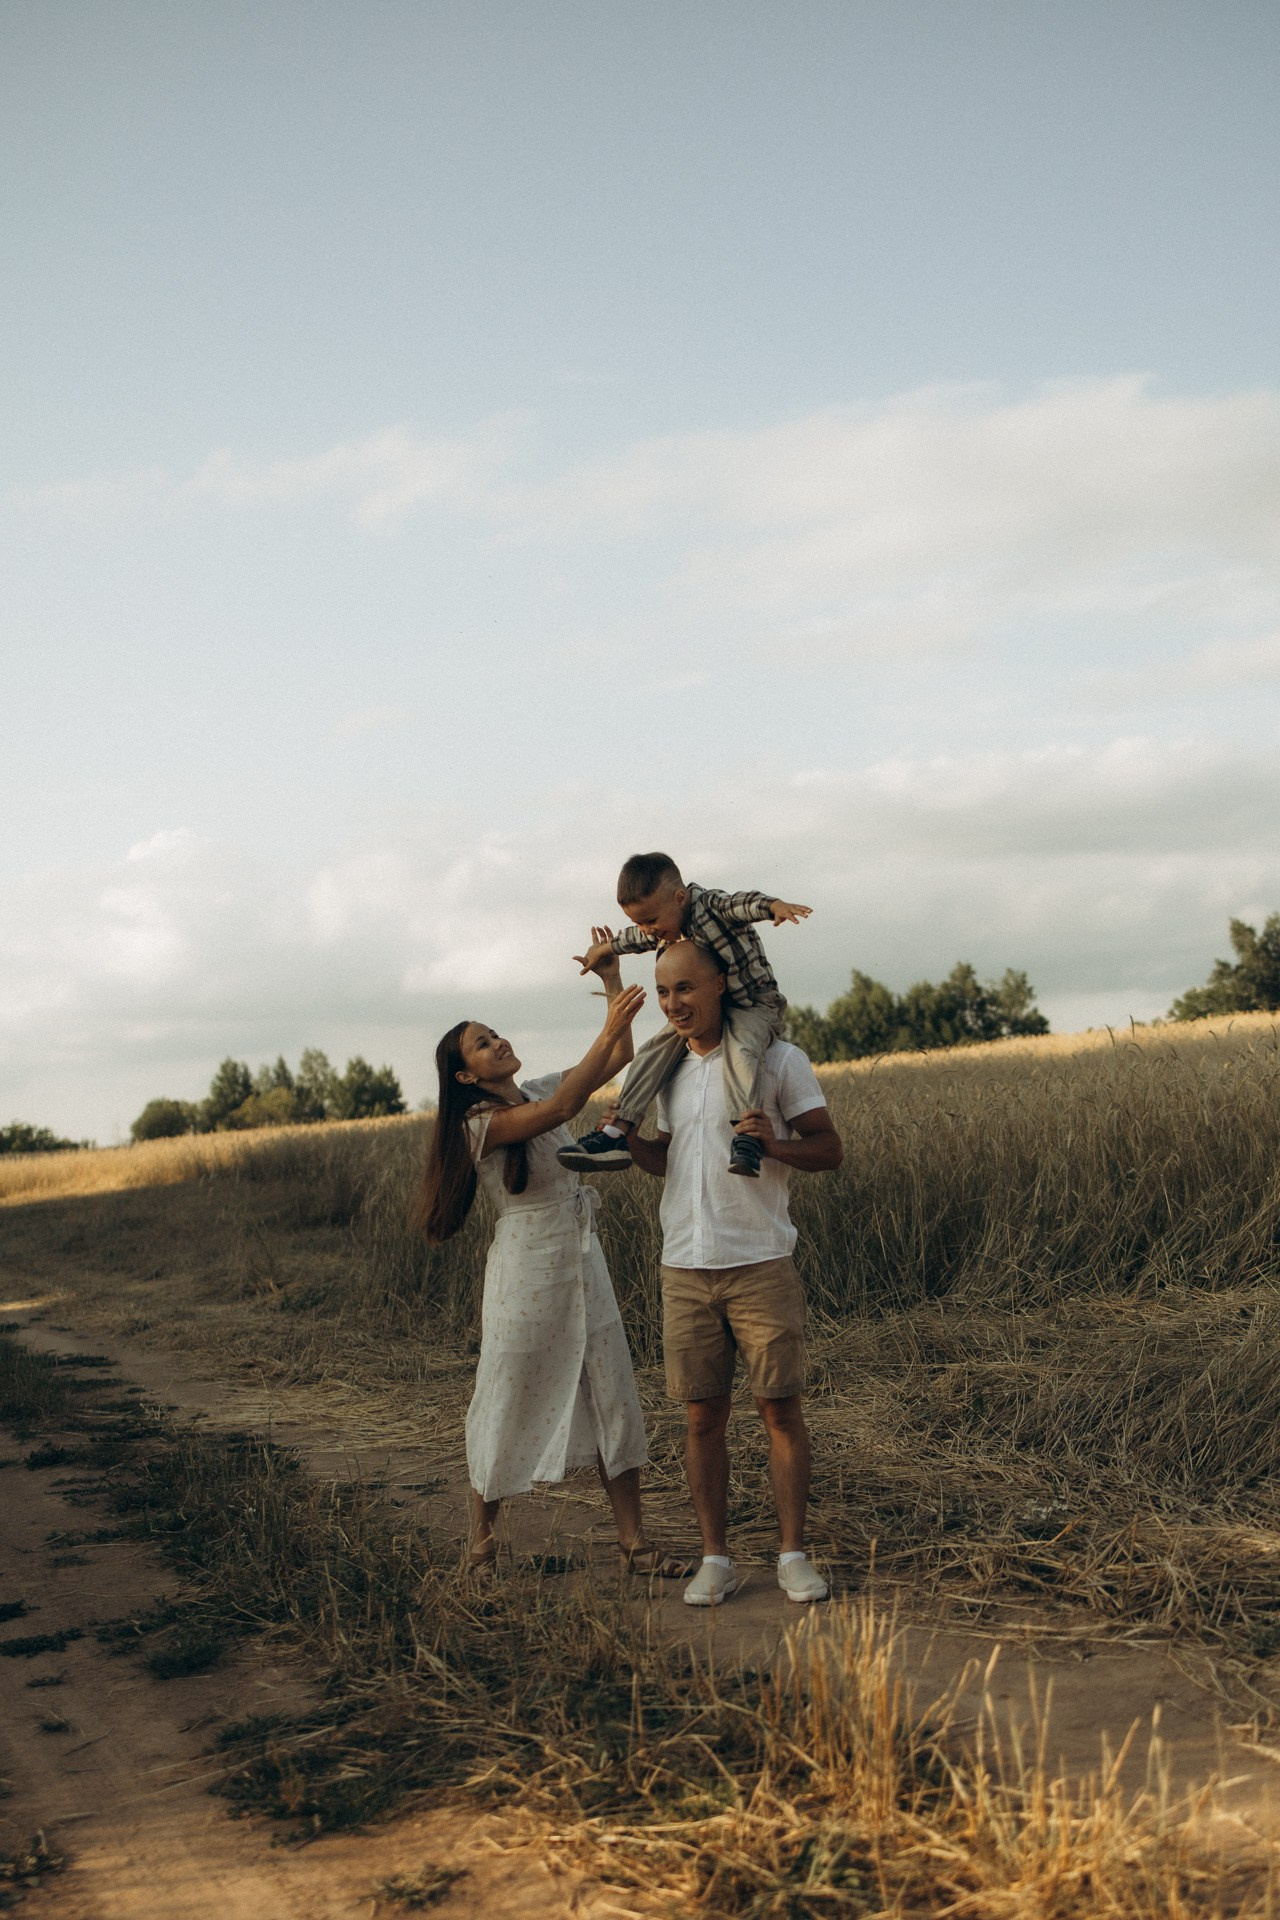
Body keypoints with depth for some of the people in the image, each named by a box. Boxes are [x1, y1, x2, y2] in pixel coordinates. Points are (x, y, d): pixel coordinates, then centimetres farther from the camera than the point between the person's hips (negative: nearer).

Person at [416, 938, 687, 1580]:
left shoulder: (538, 1090, 8)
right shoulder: (482, 1123, -14)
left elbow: (617, 1059, 8)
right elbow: (563, 1108, -28)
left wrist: (612, 983, -3)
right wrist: (610, 1027, -29)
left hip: (582, 1260, 7)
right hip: (525, 1268, -7)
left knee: (612, 1399, 4)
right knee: (510, 1405, 5)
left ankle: (634, 1543, 9)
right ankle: (481, 1540, 21)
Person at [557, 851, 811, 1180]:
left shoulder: (713, 906, -20)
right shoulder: (659, 931, 3)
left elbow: (745, 903, -38)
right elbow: (634, 939, 25)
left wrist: (775, 905, -59)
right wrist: (603, 950, 40)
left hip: (754, 1004, -7)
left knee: (739, 1049, -35)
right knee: (658, 1046, -9)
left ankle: (745, 1137, -49)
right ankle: (618, 1132, -15)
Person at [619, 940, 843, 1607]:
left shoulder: (777, 1059, -3)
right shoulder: (668, 1070, 13)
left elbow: (829, 1150, -3)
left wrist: (774, 1144, -23)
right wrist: (628, 1136, 0)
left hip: (760, 1263, -4)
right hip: (685, 1268, 4)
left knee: (780, 1408, 1)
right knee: (702, 1417, 6)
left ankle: (793, 1553, 11)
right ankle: (715, 1558, 14)